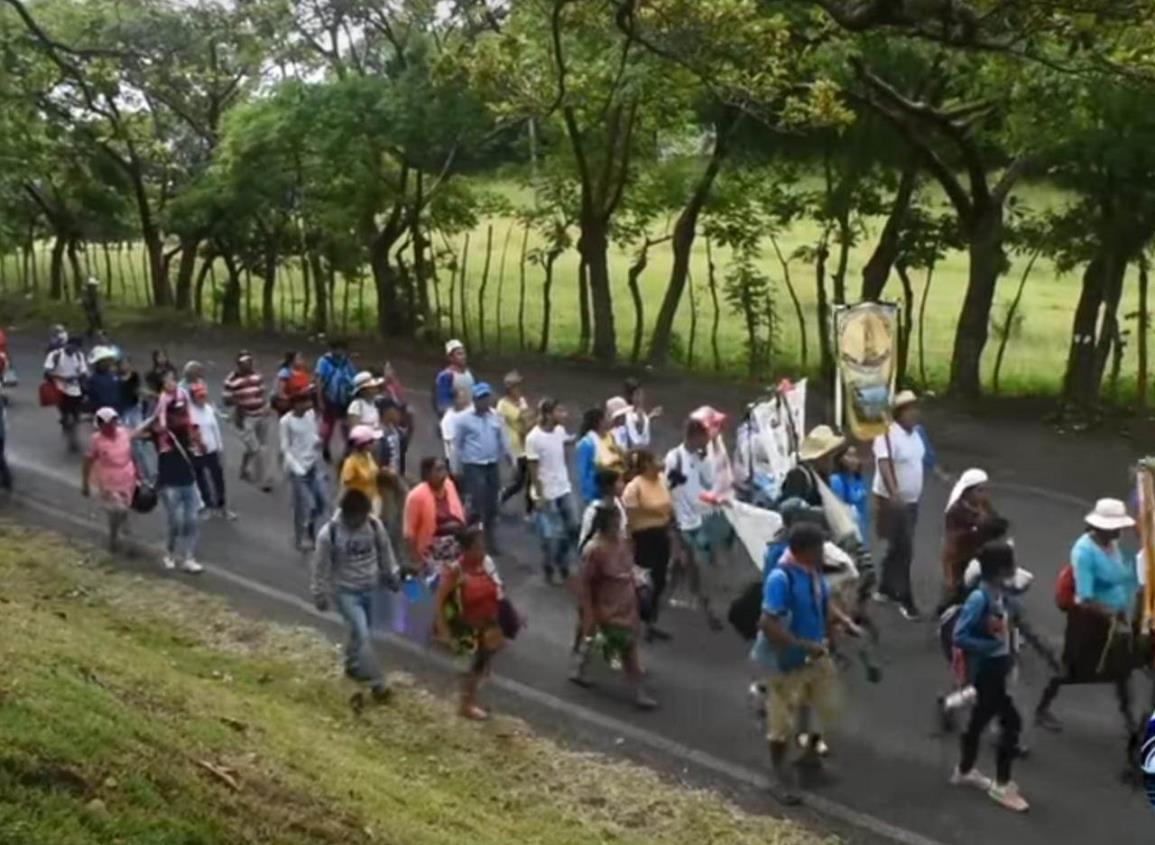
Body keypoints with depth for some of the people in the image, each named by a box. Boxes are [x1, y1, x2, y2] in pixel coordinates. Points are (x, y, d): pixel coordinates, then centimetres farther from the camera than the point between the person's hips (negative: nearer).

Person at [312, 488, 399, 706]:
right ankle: (377, 684, -2)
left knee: (361, 634, 19)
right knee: (362, 636, -10)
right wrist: (319, 594, -5)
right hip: (346, 592, -4)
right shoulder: (329, 533, -21)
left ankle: (353, 667, 42)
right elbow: (321, 567, -11)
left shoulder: (374, 525, -10)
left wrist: (392, 576, 16)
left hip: (370, 589, 5)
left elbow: (384, 551, 6)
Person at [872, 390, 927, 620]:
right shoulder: (888, 434, -20)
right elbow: (884, 464, -32)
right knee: (903, 551, -7)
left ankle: (885, 589, 30)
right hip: (893, 501, -9)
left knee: (898, 548, 17)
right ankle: (906, 600, 0)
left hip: (911, 500, 9)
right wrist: (893, 493, -44)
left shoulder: (914, 433, 8)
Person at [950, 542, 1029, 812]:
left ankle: (964, 771, 35)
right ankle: (1001, 784, 8)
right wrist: (992, 645, -23)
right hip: (985, 670, -8)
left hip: (997, 667, 8)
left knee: (981, 719, 19)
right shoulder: (979, 598, -24)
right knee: (1011, 721, -4)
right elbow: (959, 636, -25)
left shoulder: (1000, 595, 2)